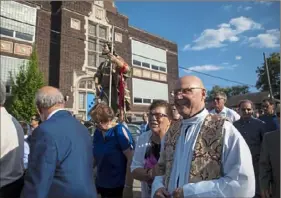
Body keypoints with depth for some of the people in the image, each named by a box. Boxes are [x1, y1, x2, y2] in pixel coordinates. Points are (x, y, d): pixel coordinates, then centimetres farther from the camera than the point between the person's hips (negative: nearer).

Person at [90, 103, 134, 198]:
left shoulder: (120, 131, -16)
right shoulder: (97, 132, 2)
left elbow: (131, 159, -18)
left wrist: (128, 187, -20)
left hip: (119, 186, -6)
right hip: (102, 184, 6)